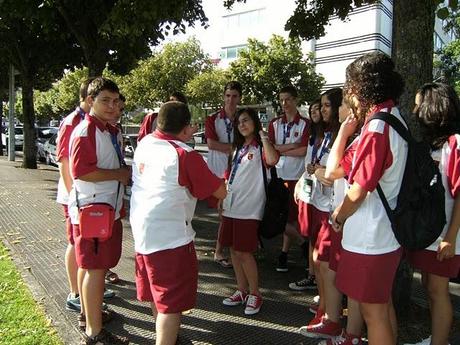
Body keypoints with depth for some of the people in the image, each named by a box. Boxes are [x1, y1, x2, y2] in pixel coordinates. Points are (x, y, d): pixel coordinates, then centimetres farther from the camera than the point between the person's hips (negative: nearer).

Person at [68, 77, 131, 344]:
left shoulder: (110, 130, 14)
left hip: (108, 208, 10)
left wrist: (125, 173, 10)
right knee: (96, 269, -2)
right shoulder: (85, 131, -17)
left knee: (91, 266, 21)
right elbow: (81, 171, -26)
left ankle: (89, 313, 39)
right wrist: (120, 174, -18)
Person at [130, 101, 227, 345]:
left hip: (141, 230, 8)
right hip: (169, 235, -8)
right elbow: (220, 192, -11)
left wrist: (184, 139, 16)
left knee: (158, 292, 25)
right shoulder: (185, 155, -17)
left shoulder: (144, 143, 2)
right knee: (172, 300, 4)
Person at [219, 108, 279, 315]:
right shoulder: (237, 148, 18)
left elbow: (272, 160, -29)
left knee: (244, 252, -4)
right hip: (231, 206, 7)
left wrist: (263, 136, -16)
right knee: (234, 250, 12)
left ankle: (254, 294, 15)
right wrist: (222, 199, 18)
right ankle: (242, 291, 27)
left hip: (249, 208, -7)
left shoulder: (260, 148, -5)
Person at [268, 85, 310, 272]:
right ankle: (302, 241, 24)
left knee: (291, 216, 4)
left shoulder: (305, 124, -2)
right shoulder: (274, 123, 10)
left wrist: (281, 150, -7)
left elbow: (304, 151, -11)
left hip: (295, 176, -4)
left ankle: (284, 252, 19)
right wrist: (292, 145, -10)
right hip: (277, 175, 4)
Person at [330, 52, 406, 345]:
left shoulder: (376, 128, -22)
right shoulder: (394, 117, 8)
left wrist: (337, 218, -3)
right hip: (387, 233, 9)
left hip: (368, 238, -9)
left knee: (373, 311, 7)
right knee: (385, 305, 23)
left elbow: (357, 192, -19)